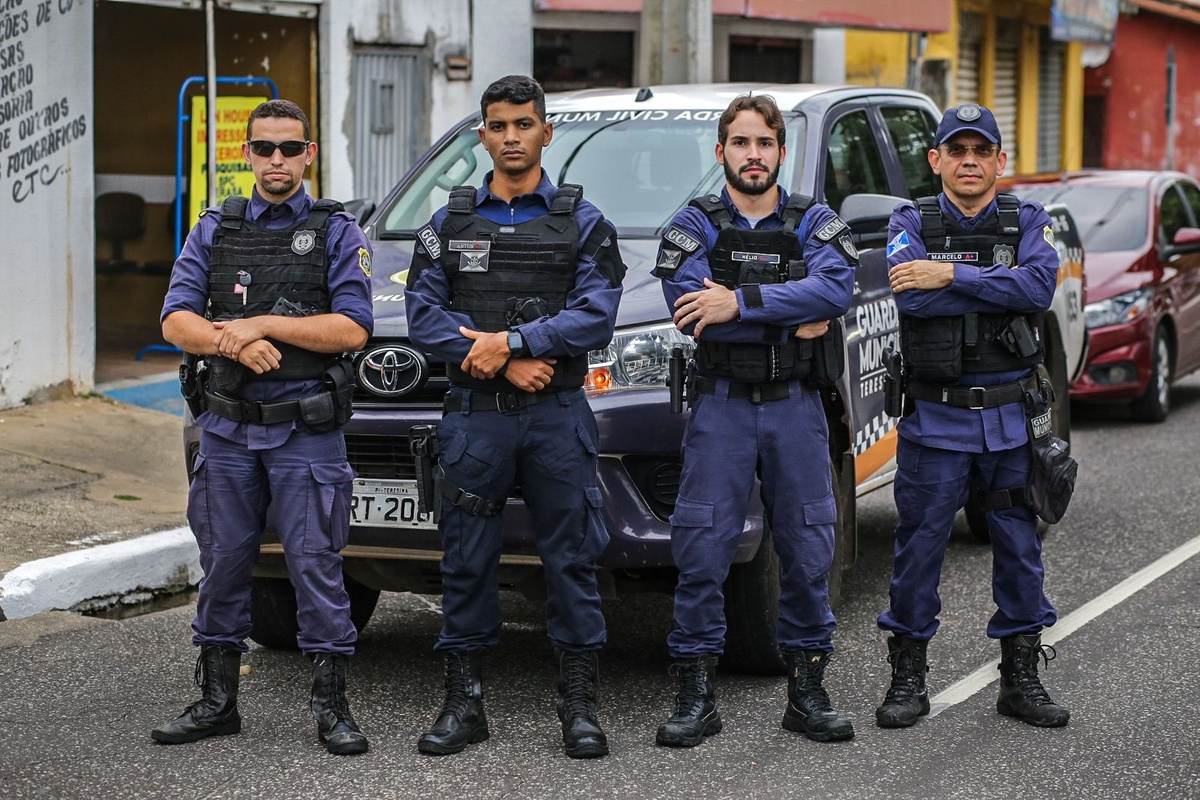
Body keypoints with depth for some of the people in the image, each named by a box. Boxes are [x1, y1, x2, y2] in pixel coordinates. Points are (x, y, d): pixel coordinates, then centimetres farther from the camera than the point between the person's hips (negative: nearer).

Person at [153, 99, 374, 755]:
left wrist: (263, 324, -17)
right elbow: (176, 320, -1)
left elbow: (352, 329, -10)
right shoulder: (213, 231, 9)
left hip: (305, 430, -3)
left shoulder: (337, 233, 1)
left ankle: (331, 706, 4)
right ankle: (217, 700, 19)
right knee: (223, 563, 9)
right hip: (227, 427, 3)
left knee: (315, 563, -3)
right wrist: (237, 343, -19)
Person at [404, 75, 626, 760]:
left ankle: (581, 709, 9)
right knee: (467, 561, 4)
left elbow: (596, 316, -7)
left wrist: (511, 341, -15)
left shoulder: (581, 221, 5)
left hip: (558, 418, -1)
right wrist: (503, 363, -11)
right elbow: (424, 313, 0)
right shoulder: (449, 222, 10)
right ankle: (465, 706, 14)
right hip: (474, 419, 2)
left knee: (572, 558, 1)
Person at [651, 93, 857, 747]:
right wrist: (795, 322, -14)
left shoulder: (813, 223, 7)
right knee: (702, 551, -3)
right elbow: (692, 312, -13)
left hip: (795, 405, 2)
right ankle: (696, 697, 5)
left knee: (807, 549, 4)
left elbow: (836, 288, -14)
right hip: (721, 405, -1)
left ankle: (807, 692, 15)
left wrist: (741, 303, -21)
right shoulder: (694, 225, 4)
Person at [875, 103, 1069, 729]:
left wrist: (952, 276, -20)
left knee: (1020, 547, 7)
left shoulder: (1028, 222, 5)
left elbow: (1041, 285, -16)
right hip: (933, 418, -1)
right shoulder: (911, 223, 2)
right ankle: (908, 678, 13)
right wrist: (1002, 286, -16)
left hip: (1012, 417, 1)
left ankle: (1021, 677, 19)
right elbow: (912, 296, -17)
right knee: (918, 546, 2)